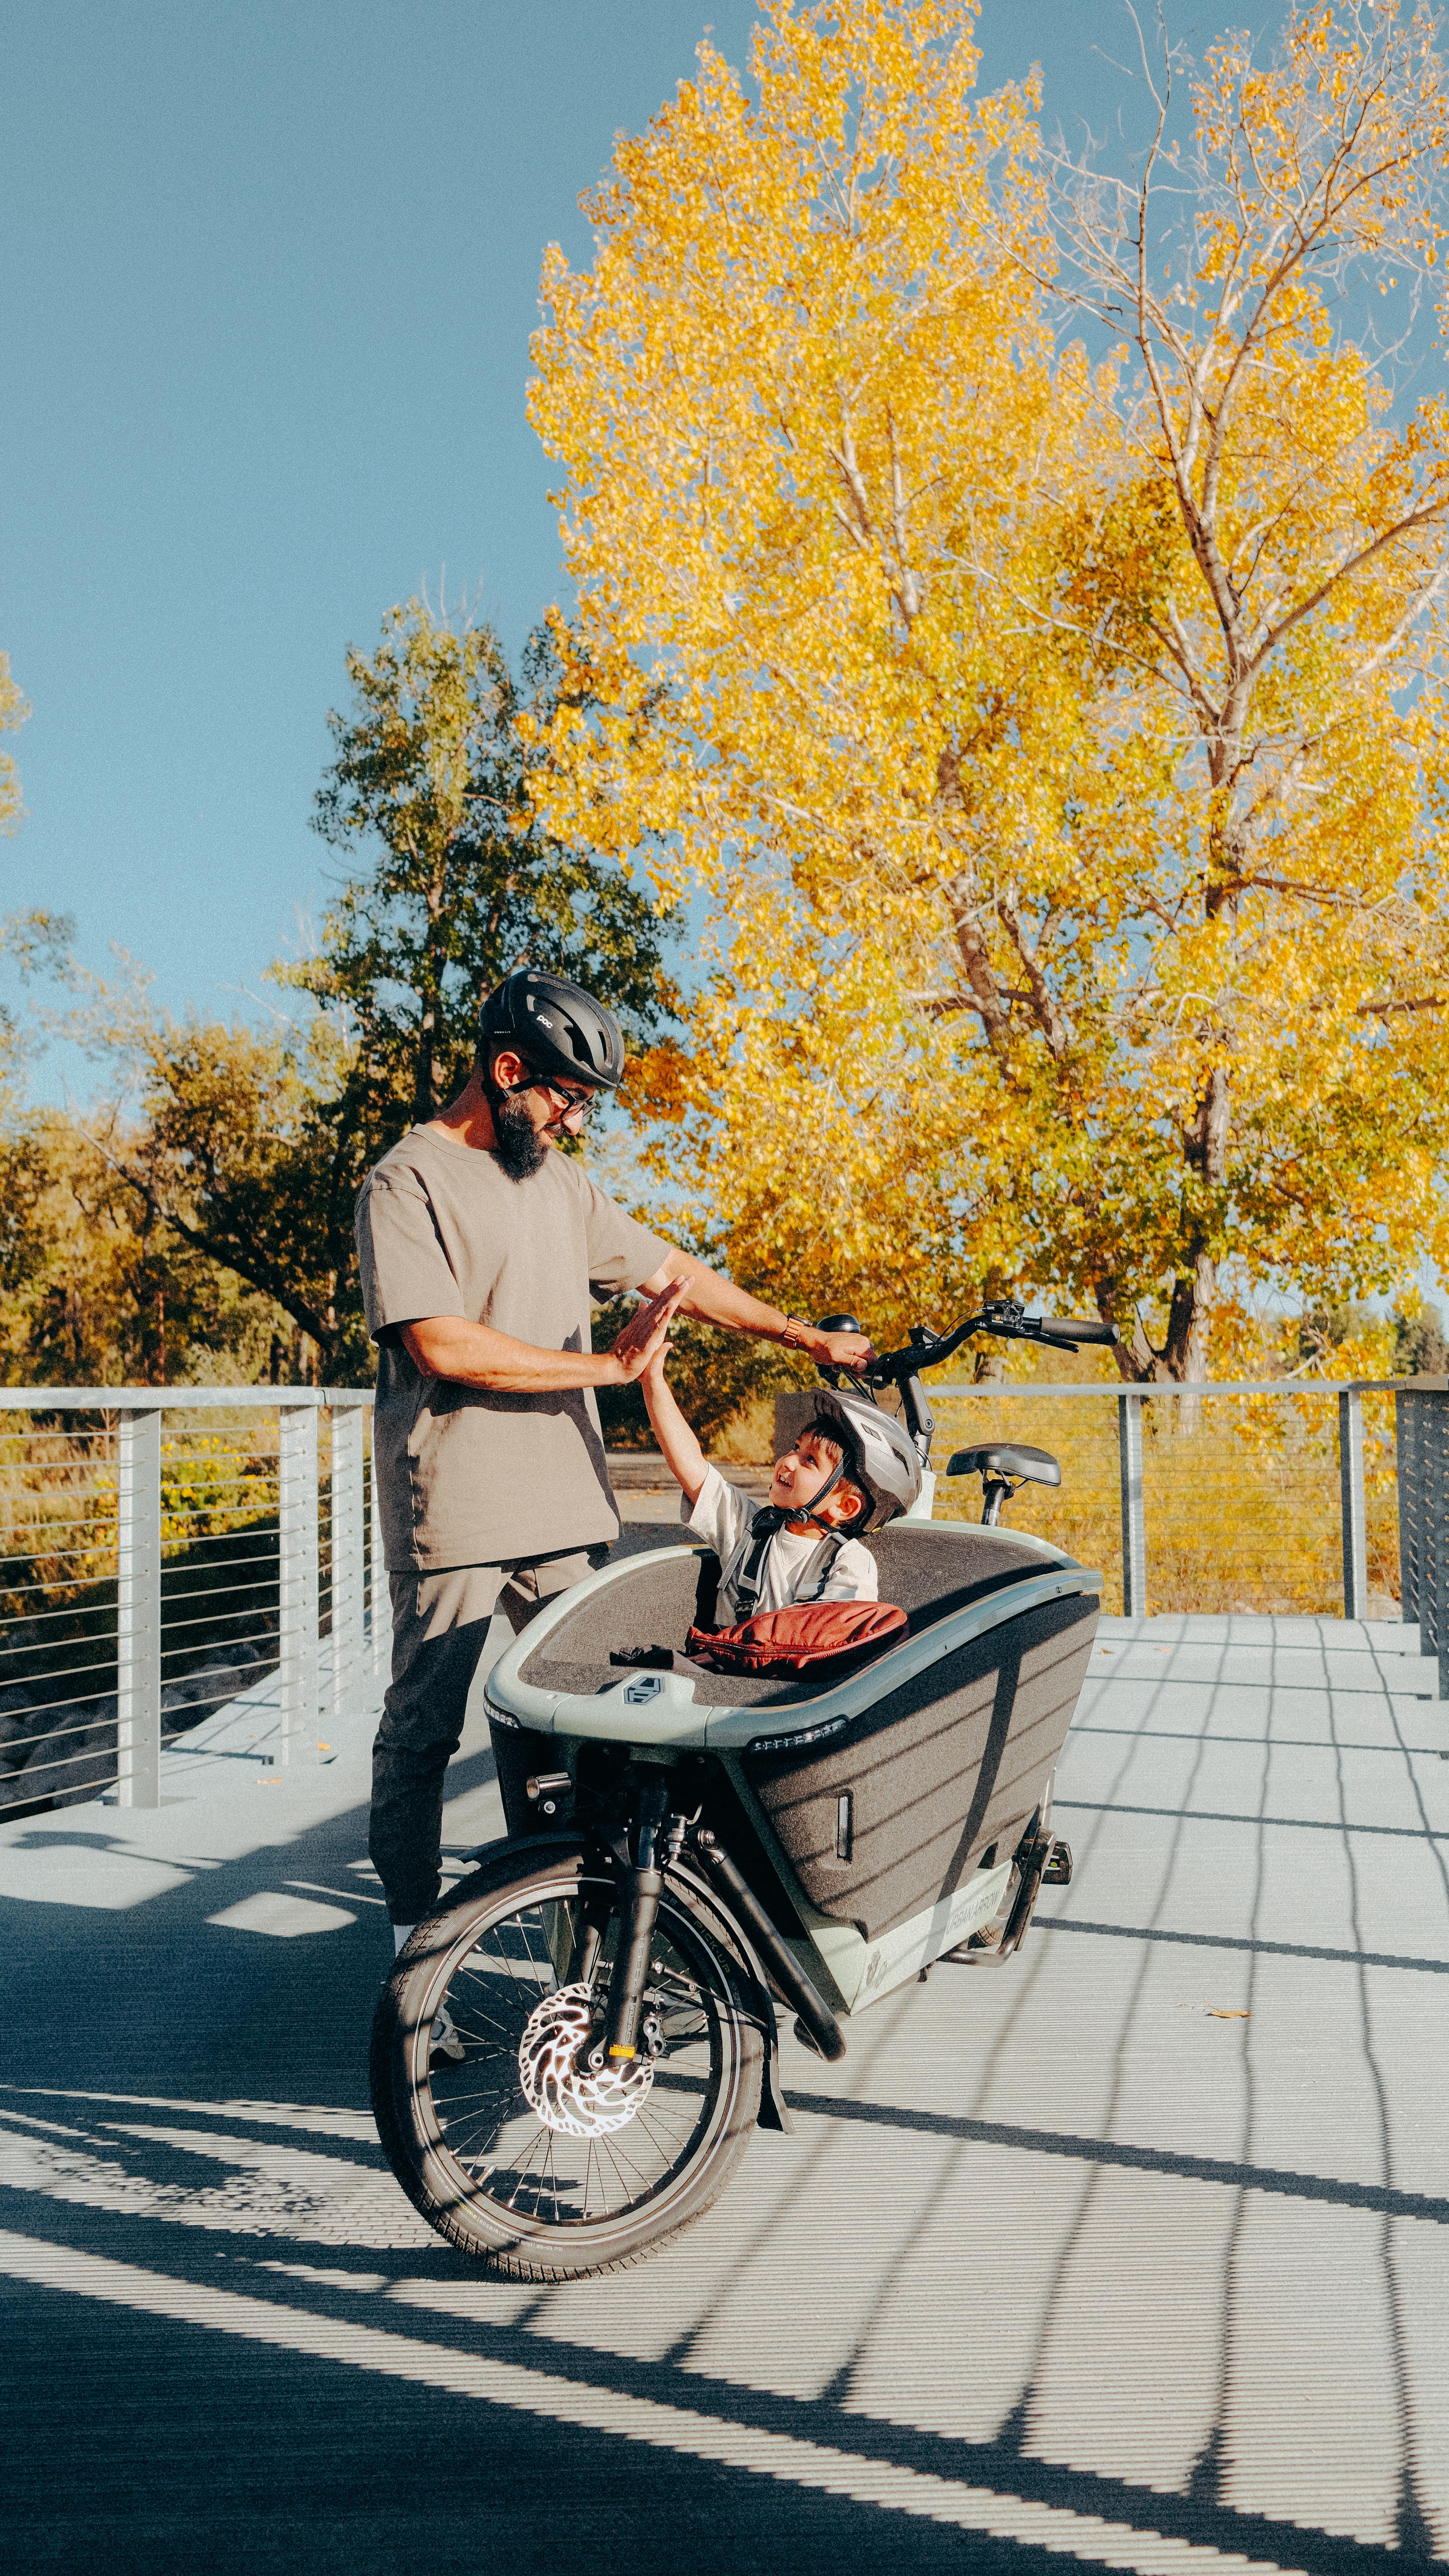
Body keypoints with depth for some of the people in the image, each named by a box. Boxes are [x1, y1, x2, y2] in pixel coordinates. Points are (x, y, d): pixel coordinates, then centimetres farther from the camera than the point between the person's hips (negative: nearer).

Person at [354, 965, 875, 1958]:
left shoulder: (560, 1182, 16)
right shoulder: (408, 1181, -7)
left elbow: (674, 1270, 22)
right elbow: (443, 1347, -18)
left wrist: (803, 1335, 19)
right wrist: (608, 1366, -13)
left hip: (568, 1509, 7)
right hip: (456, 1514, -6)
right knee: (425, 1728, 3)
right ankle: (413, 1935, 17)